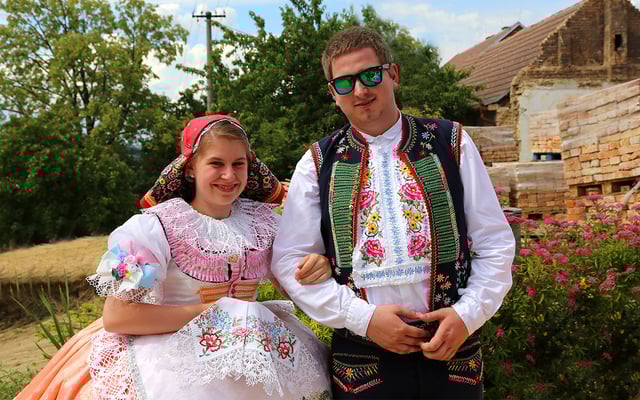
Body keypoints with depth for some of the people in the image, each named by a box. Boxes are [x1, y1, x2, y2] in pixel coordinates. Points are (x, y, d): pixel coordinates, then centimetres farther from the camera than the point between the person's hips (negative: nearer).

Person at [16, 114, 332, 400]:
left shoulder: (262, 220, 4)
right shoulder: (157, 227, -11)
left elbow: (295, 284, 11)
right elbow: (116, 316, -17)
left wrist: (319, 267, -13)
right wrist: (208, 313, -16)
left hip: (248, 349, 5)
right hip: (168, 358, -5)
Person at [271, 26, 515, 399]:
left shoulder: (451, 144, 3)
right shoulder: (318, 164, 2)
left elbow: (495, 244, 4)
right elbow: (290, 260, -1)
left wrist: (468, 313, -9)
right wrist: (363, 317, -11)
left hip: (452, 351, 1)